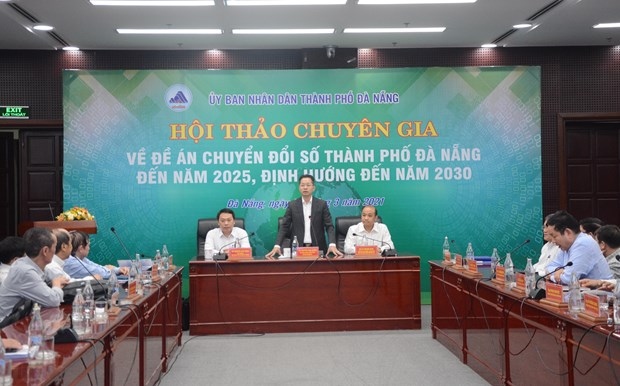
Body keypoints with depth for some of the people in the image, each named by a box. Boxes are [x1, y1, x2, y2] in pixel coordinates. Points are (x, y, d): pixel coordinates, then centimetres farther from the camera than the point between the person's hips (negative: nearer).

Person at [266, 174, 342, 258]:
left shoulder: (322, 204, 2)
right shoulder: (292, 205, 4)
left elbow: (329, 226, -2)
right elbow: (284, 227, 1)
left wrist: (332, 245, -18)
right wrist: (277, 246, -13)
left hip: (318, 248, 0)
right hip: (297, 249, 0)